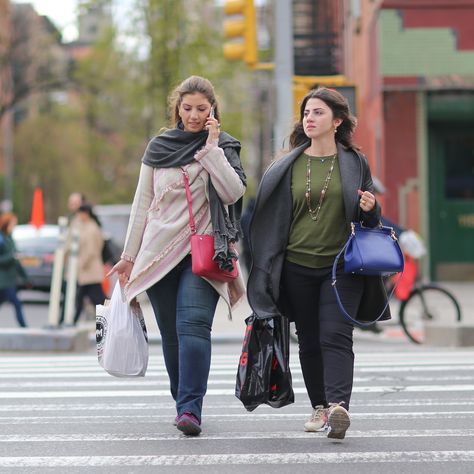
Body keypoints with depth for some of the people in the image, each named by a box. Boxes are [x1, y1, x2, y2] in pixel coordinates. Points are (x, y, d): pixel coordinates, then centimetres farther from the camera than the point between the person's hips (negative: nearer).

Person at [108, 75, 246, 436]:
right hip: (159, 252, 3)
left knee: (194, 325, -19)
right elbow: (143, 203, 15)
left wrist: (212, 147, -11)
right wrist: (130, 254, 13)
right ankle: (185, 403, 16)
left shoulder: (224, 146, 6)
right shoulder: (158, 147, 12)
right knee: (171, 335, 4)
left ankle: (190, 409, -25)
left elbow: (233, 192, -10)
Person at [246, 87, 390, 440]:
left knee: (336, 336, -15)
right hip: (297, 266, 2)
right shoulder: (288, 166, 6)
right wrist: (265, 273, 6)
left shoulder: (355, 163, 4)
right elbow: (270, 217, 10)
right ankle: (319, 407, 19)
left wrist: (370, 209, -12)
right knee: (309, 341, 8)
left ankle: (339, 406, -25)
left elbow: (367, 218, 13)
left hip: (342, 265, -2)